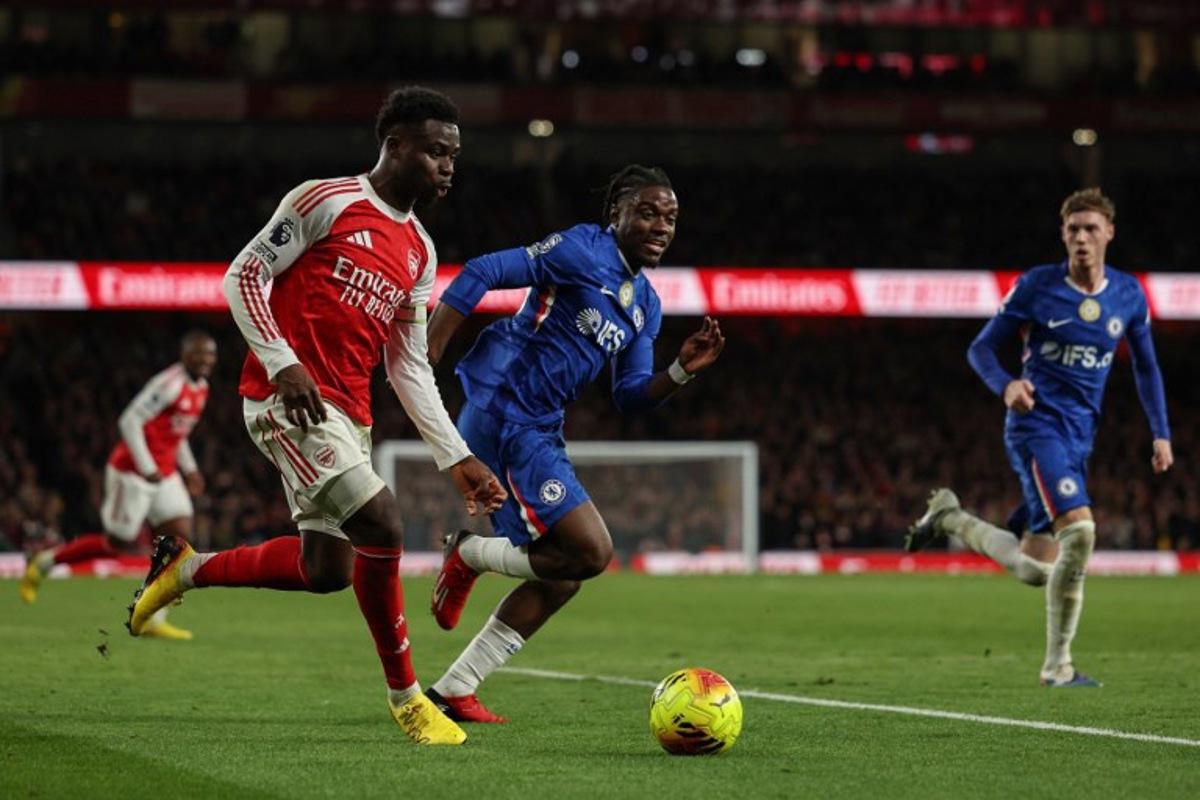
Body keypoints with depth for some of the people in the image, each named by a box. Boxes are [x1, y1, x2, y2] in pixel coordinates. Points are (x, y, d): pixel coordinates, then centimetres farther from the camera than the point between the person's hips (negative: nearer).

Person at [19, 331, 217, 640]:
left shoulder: (200, 388, 9)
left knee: (180, 537, -4)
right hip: (132, 472, -9)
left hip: (164, 473, 9)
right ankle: (44, 562, 18)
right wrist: (147, 469, -25)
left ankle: (154, 620, -3)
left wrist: (189, 469, 16)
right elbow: (130, 421, -22)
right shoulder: (169, 384, -21)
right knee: (120, 544, -2)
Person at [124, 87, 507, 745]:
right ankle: (406, 698, -7)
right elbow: (243, 277, -7)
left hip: (346, 415, 9)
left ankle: (184, 568, 28)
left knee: (327, 569, 7)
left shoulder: (419, 253, 16)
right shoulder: (326, 202, -5)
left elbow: (410, 369, 18)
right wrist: (283, 364, -20)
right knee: (381, 526, -20)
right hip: (286, 397, -9)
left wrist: (456, 458, 10)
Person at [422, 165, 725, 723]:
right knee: (592, 551, -16)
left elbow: (630, 396, 15)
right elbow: (480, 275, -16)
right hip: (502, 416, -10)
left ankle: (452, 691, 18)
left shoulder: (646, 305, 15)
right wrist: (421, 366, -22)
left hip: (538, 431, 10)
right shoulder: (582, 251, -11)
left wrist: (682, 371, -5)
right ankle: (469, 555, 5)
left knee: (562, 575, 12)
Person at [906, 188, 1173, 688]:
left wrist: (1161, 432, 12)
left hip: (1079, 435, 6)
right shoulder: (1037, 285, -6)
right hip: (1037, 425, -6)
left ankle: (947, 517, 30)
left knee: (1035, 571, 4)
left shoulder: (1128, 295, 7)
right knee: (1079, 530, -25)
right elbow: (981, 348, -2)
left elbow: (1145, 366, 20)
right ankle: (1057, 667, -13)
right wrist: (1005, 385, -22)